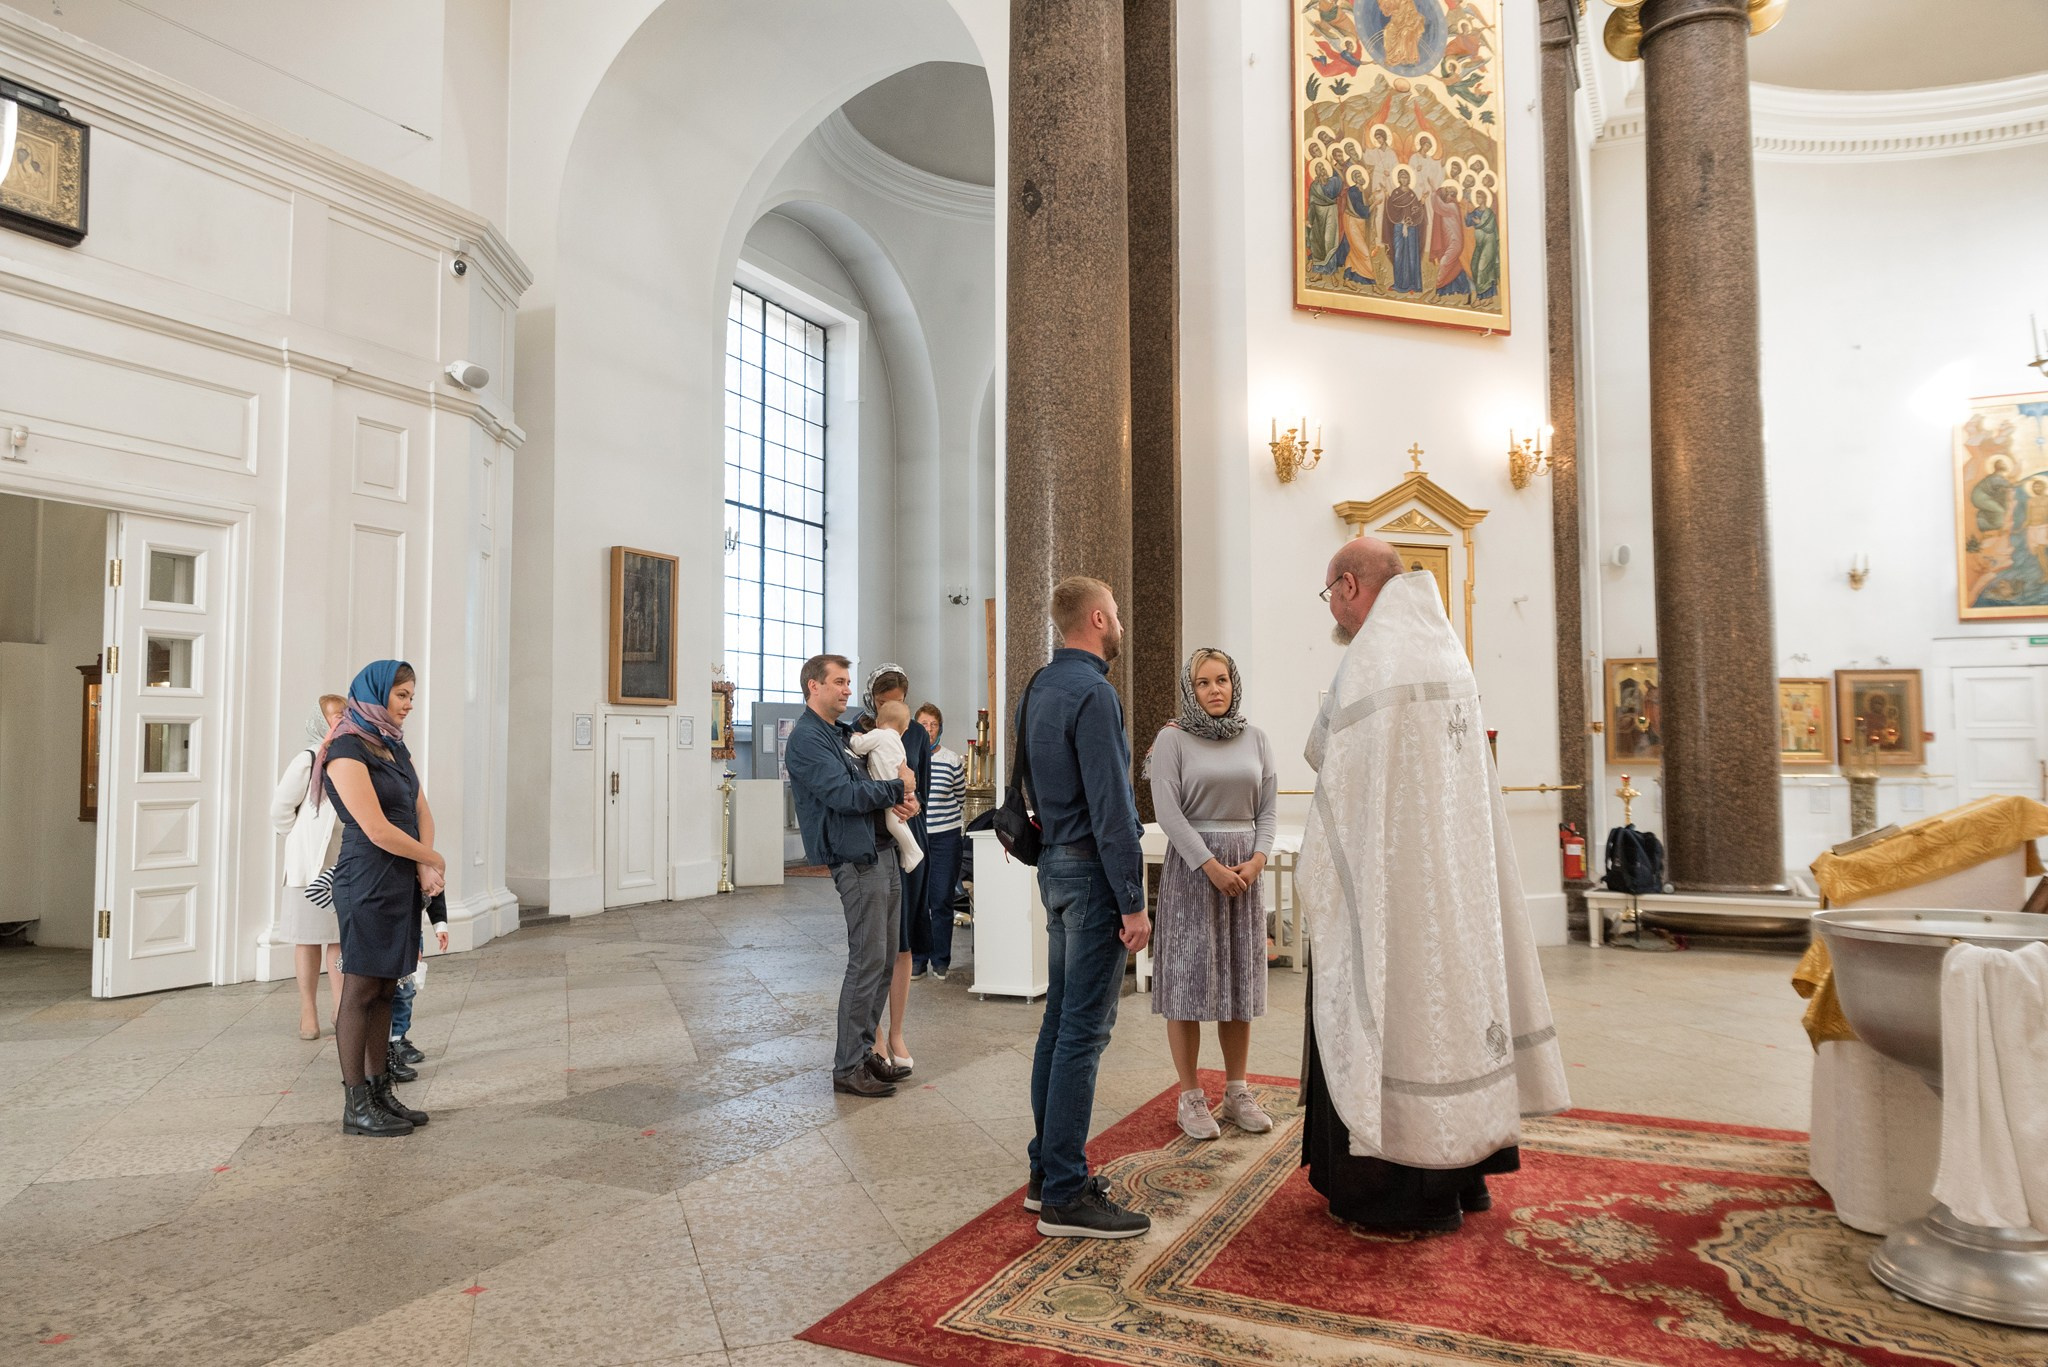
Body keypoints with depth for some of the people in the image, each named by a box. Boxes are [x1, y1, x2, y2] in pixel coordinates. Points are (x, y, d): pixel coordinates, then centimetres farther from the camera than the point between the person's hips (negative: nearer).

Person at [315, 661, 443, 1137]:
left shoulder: (395, 747, 15)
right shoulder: (347, 751, -12)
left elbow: (422, 812, 12)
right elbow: (378, 831, -18)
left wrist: (425, 869, -4)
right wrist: (434, 860, -5)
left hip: (403, 882, 8)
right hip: (368, 881, -8)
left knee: (384, 990, 12)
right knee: (361, 990, -2)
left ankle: (380, 1093, 18)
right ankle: (356, 1106, 5)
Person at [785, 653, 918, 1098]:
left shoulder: (843, 734, 20)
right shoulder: (807, 739, -10)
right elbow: (843, 795, -21)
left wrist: (901, 797, -2)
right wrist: (897, 787, -9)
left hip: (882, 853, 9)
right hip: (856, 859, -9)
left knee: (883, 960, 13)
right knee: (867, 962, -7)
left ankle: (865, 1050, 23)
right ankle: (849, 1067, 2)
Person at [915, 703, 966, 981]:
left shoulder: (953, 761, 2)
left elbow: (961, 800, 10)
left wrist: (961, 832, 10)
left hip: (946, 838, -1)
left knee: (942, 901, 2)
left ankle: (941, 961, 13)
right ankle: (917, 959, 15)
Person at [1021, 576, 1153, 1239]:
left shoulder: (1036, 689, 13)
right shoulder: (1093, 692, -16)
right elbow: (1110, 808, -19)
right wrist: (1133, 902, -16)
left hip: (1054, 866, 10)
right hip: (1092, 870, -9)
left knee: (1060, 1022, 14)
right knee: (1084, 1030, -5)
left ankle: (1047, 1172, 22)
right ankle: (1065, 1196, 1)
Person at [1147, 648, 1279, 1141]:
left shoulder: (1255, 738, 9)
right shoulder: (1173, 739, -4)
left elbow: (1269, 807, 7)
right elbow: (1168, 810, -11)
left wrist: (1257, 859, -8)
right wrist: (1211, 866, -15)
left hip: (1245, 868, 4)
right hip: (1191, 867, -4)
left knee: (1240, 980, 9)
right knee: (1189, 978, -1)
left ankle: (1237, 1091, 20)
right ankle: (1190, 1097, 9)